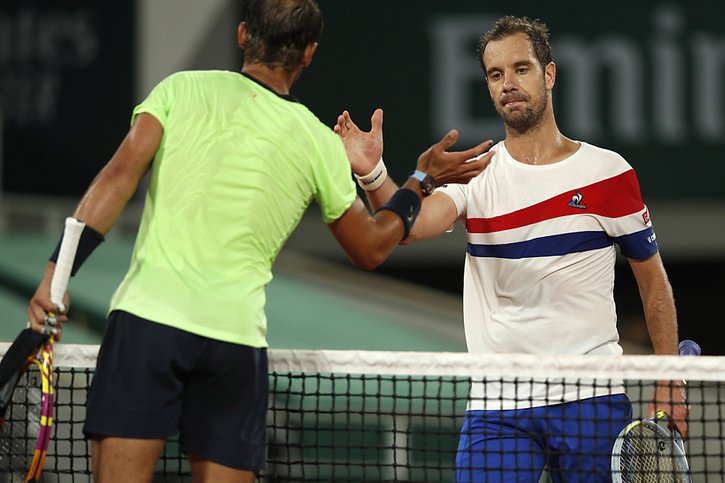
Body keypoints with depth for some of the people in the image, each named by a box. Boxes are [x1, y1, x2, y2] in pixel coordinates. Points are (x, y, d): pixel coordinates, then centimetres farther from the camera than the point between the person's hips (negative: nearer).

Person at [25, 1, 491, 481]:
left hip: (148, 312, -1)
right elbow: (370, 248, 21)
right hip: (238, 334, 1)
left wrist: (58, 270, -10)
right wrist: (423, 180, 33)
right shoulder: (319, 144, 9)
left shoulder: (182, 88, 5)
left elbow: (121, 174, -7)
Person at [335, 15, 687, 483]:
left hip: (591, 398, -1)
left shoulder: (608, 172, 1)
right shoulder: (475, 174, 3)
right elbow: (410, 225, -17)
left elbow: (653, 280, 9)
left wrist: (669, 382, 3)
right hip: (497, 405, 1)